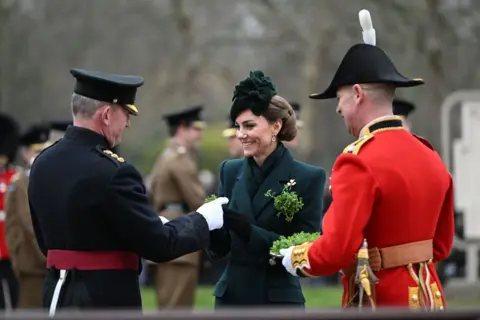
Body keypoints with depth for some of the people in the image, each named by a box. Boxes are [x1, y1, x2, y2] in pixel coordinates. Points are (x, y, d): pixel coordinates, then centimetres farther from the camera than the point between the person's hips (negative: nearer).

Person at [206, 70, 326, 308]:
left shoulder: (309, 178, -5)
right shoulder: (230, 171, 7)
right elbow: (219, 250, 8)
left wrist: (249, 231, -21)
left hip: (279, 301, -4)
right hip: (231, 298, 4)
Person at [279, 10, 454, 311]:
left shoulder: (359, 161, -16)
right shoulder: (430, 156, 9)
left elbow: (338, 249, -22)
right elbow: (441, 244, 16)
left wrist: (295, 258, -4)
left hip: (378, 302, -8)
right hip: (427, 298, 8)